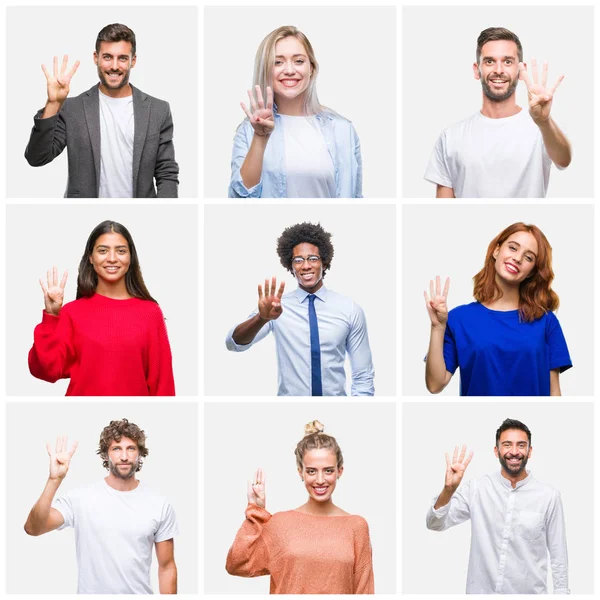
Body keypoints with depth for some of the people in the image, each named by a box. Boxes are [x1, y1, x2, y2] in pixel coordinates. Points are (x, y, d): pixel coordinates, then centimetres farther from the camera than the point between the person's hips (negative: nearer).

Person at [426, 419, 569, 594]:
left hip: (529, 592, -1)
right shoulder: (477, 489, -4)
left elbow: (559, 557, -1)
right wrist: (448, 489, -25)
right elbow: (435, 524, -9)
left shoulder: (549, 497, -7)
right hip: (482, 590, 1)